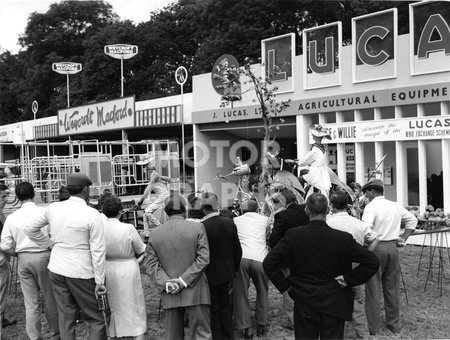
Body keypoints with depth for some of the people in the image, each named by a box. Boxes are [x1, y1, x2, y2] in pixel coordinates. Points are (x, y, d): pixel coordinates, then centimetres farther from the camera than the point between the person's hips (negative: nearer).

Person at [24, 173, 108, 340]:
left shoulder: (53, 208, 0)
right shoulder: (92, 214, -15)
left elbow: (29, 228, 11)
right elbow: (98, 251, -14)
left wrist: (50, 243, 13)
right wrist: (100, 281, -10)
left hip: (57, 269, 5)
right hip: (81, 273, -5)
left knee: (66, 318, 14)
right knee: (99, 319, 8)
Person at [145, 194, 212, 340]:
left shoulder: (154, 233, 4)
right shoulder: (197, 227, -5)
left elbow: (151, 264, 1)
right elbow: (203, 259, -10)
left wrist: (165, 282, -6)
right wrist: (184, 280, -10)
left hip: (170, 296, 3)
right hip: (195, 293, -3)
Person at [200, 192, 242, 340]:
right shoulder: (229, 222, -6)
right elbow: (238, 250, 2)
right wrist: (234, 269, 16)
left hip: (209, 276, -5)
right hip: (227, 273, 5)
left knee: (212, 310, 9)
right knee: (225, 306, 20)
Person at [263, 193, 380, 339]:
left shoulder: (293, 235, -11)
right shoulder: (343, 238, -14)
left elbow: (268, 263, -10)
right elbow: (372, 262, -12)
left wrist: (285, 285, -2)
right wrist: (348, 279, -6)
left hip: (304, 305, 1)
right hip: (334, 306, -1)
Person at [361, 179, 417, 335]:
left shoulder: (371, 207, -13)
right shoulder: (396, 206, 8)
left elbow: (365, 228, -25)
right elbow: (412, 220, 17)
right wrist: (403, 238, 15)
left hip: (375, 248, -6)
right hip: (393, 247, 6)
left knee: (373, 289, 3)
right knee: (392, 288, 16)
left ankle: (373, 329, 10)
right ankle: (394, 325, 27)